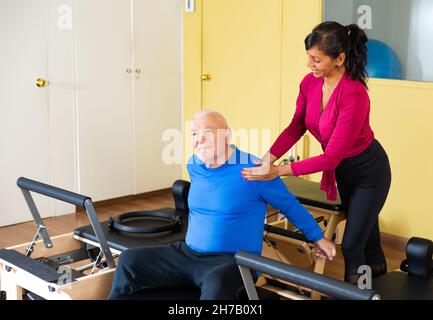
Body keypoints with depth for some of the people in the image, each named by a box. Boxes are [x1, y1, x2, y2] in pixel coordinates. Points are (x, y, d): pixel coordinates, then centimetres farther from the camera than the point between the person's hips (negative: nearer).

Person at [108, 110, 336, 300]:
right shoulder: (194, 166, 7)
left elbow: (290, 205, 1)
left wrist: (318, 238, 10)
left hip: (233, 261, -6)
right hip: (188, 253, 6)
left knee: (217, 284, -40)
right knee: (129, 260, -8)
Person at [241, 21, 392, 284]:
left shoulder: (354, 95, -36)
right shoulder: (310, 83, -15)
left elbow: (331, 157, -35)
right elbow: (296, 127, -6)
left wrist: (279, 171, -37)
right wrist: (268, 159, -20)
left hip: (369, 172, -7)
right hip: (342, 169, 7)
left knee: (352, 245, 1)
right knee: (363, 228, 28)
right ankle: (377, 268, 54)